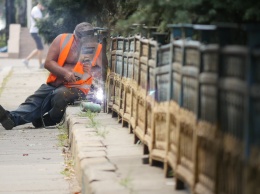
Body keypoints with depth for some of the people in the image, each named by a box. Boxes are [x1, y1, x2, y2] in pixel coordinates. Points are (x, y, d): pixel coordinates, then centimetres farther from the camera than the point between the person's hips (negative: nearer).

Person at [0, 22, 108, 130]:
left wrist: (91, 70, -19)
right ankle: (12, 118, -44)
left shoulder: (97, 49, -1)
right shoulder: (62, 40, -1)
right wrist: (65, 72, -20)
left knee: (60, 95, -36)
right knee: (33, 101, -21)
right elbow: (48, 62, -4)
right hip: (53, 84, 3)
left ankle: (45, 121, -20)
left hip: (76, 88, -3)